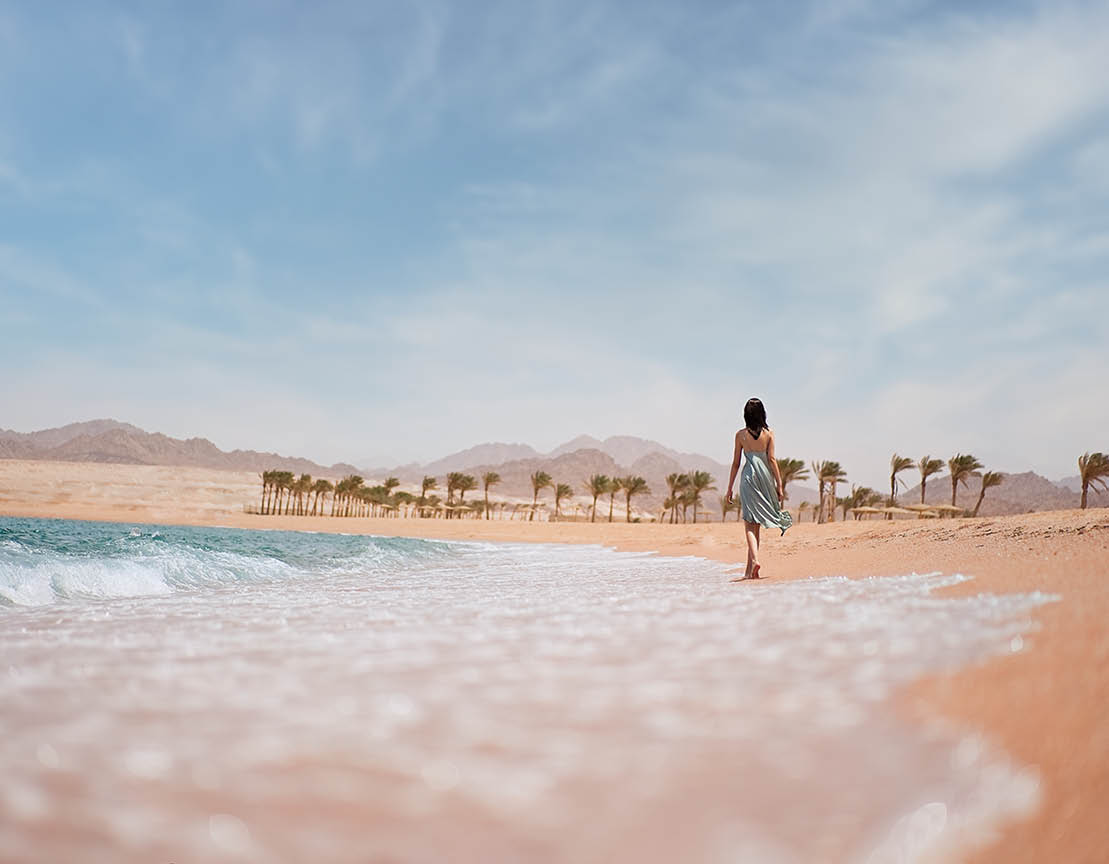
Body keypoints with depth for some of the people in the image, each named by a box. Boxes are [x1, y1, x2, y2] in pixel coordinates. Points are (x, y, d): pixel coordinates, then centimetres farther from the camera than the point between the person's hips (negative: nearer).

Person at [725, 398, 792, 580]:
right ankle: (749, 567, 15)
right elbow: (772, 459, -3)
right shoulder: (769, 433, 1)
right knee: (755, 524, 11)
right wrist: (779, 484, 1)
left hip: (748, 476, -2)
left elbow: (736, 463, 3)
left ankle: (754, 559, -23)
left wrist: (730, 489, 9)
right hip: (765, 476, 2)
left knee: (750, 523, -2)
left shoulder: (741, 435, 0)